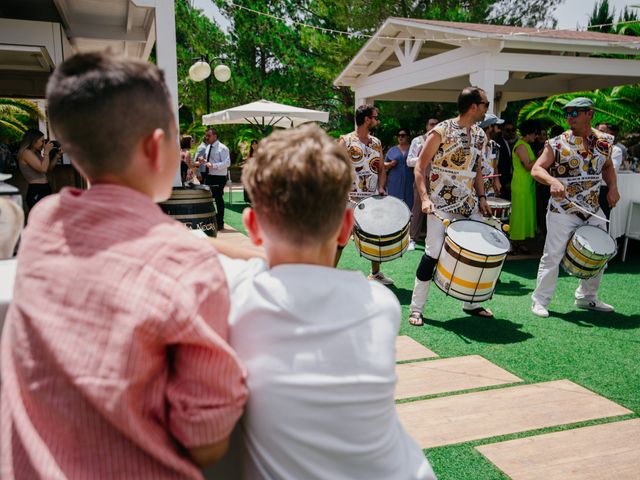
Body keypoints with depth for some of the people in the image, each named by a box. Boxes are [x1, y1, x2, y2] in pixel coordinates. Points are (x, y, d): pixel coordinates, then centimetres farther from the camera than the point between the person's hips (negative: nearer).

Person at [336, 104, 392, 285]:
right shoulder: (346, 141, -6)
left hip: (373, 200, 6)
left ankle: (375, 273, 30)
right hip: (350, 201, -6)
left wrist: (381, 187, -3)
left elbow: (381, 170, 16)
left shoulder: (376, 143, 11)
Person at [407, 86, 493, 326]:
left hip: (470, 205, 7)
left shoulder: (480, 135, 9)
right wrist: (425, 198, -20)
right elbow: (420, 167, -10)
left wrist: (481, 197, 7)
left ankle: (470, 303, 26)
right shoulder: (441, 132, -11)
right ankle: (416, 308, 3)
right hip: (442, 205, -6)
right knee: (433, 254, -8)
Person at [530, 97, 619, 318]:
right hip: (562, 210, -5)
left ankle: (587, 297, 31)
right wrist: (552, 181, -32)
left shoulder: (604, 141, 5)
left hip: (593, 210, 5)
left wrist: (612, 188, 3)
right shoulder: (557, 143, -8)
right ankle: (540, 300, 9)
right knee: (553, 256, -4)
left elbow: (607, 167, 20)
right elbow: (536, 169, -12)